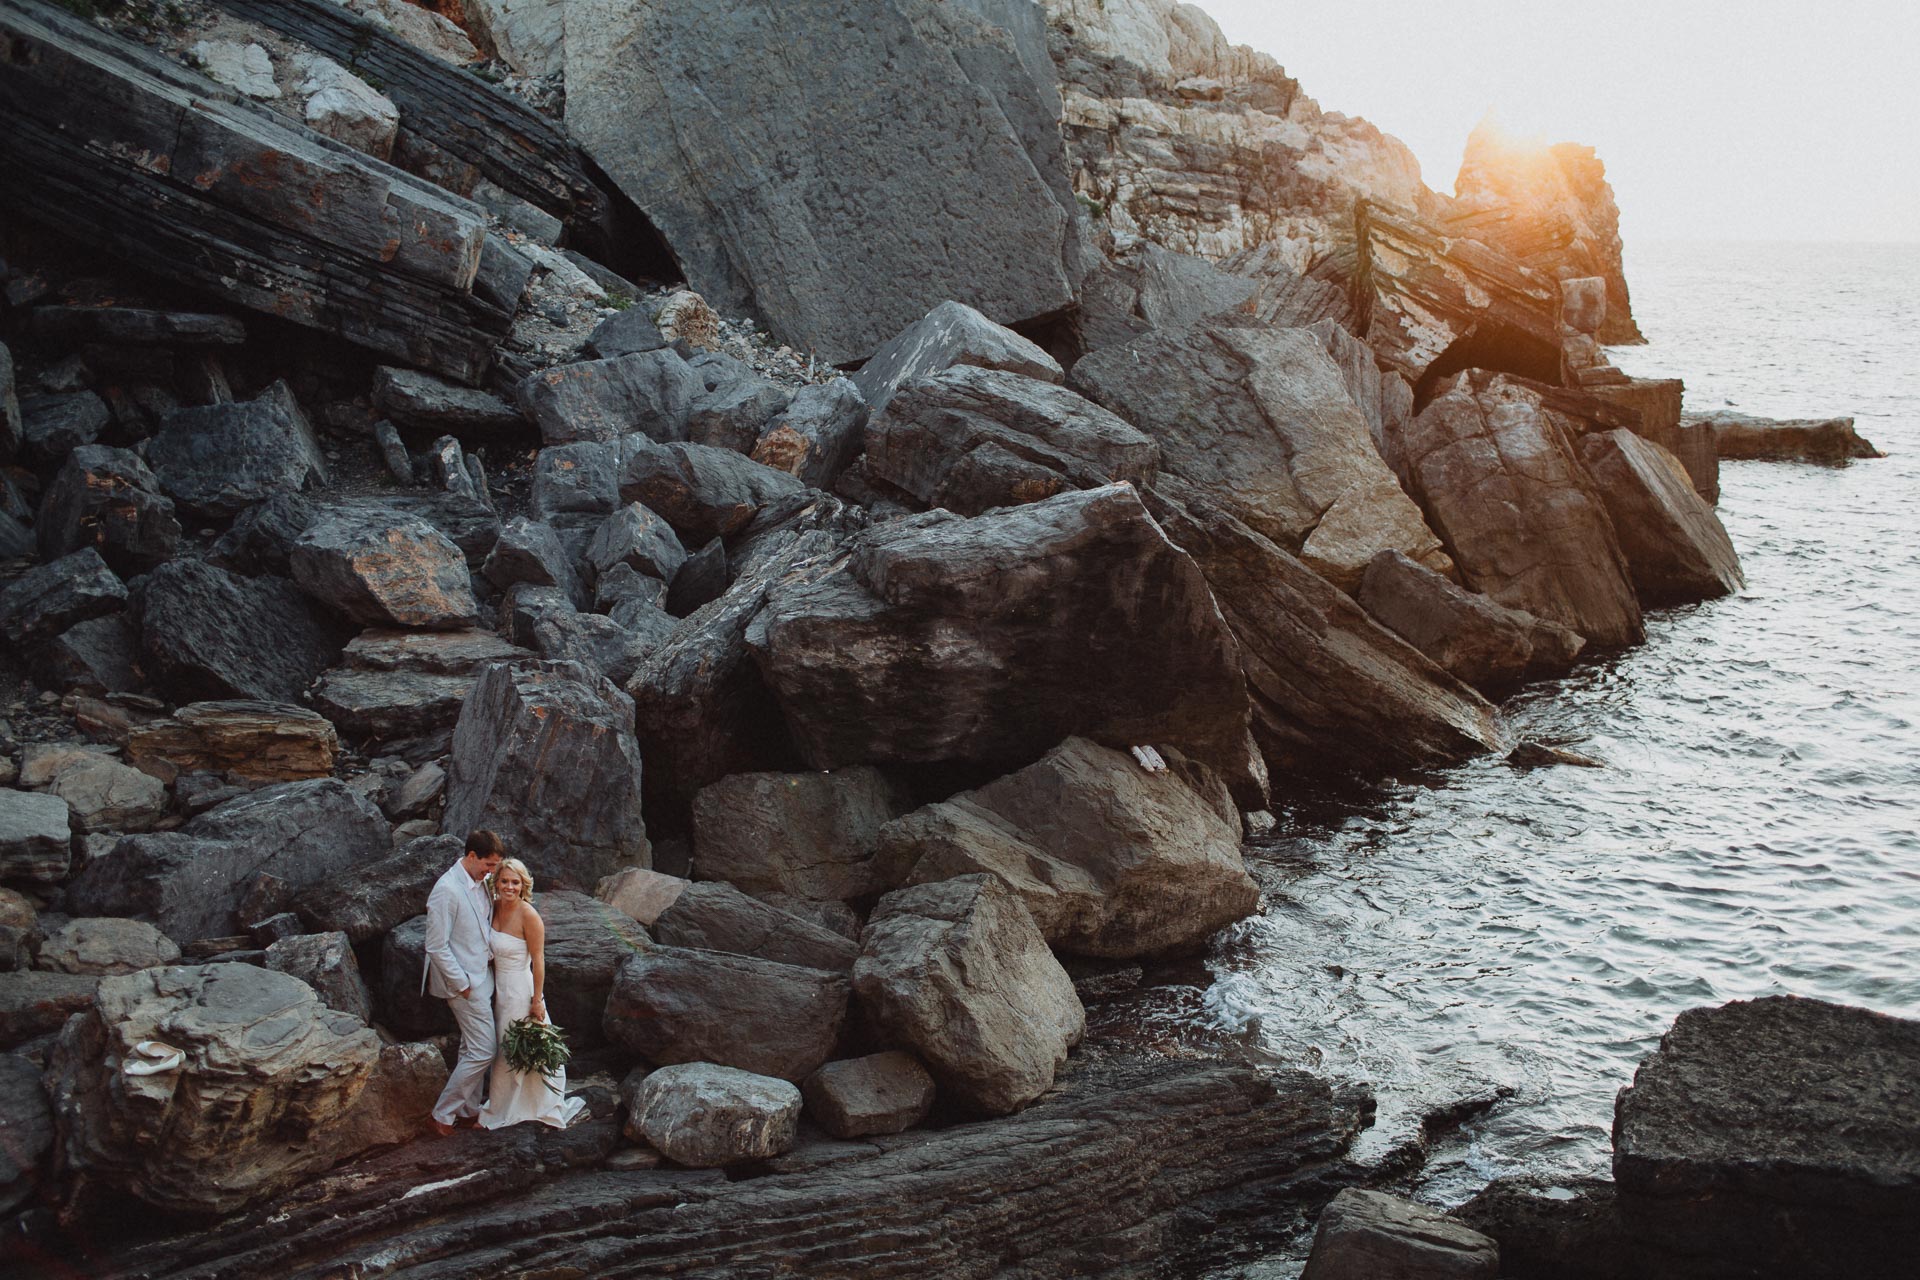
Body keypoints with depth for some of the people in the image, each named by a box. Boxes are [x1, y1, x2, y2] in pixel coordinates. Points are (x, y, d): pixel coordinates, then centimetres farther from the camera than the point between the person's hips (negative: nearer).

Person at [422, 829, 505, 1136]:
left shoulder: (480, 882, 3)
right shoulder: (447, 889, -24)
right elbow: (436, 947, -22)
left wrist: (491, 955, 7)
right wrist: (462, 984, -17)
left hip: (481, 976, 9)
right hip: (465, 981, -9)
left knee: (472, 1049, 18)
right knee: (483, 1051, -6)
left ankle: (469, 1110, 31)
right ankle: (443, 1115, 5)